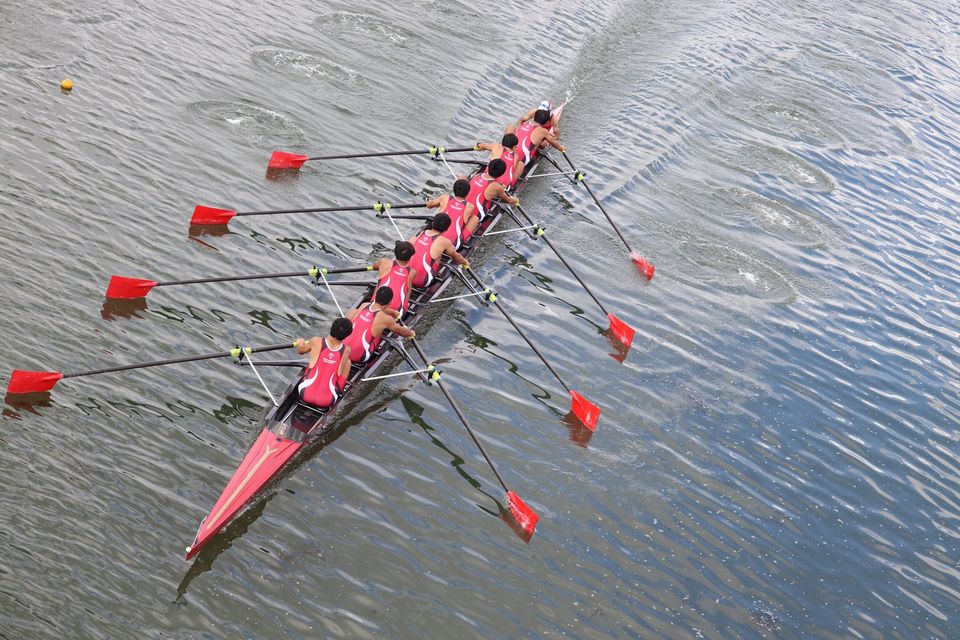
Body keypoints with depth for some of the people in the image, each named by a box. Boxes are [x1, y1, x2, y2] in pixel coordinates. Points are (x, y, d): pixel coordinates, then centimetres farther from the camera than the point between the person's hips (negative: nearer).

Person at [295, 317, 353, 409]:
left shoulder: (316, 342, -12)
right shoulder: (346, 350, -10)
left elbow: (300, 351, 10)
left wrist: (300, 343, 33)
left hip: (305, 395, 1)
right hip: (327, 402, -1)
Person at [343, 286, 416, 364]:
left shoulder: (364, 305, 2)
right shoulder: (385, 319, -13)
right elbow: (401, 331, 9)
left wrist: (392, 311, 46)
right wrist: (411, 333, 32)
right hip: (359, 358, -5)